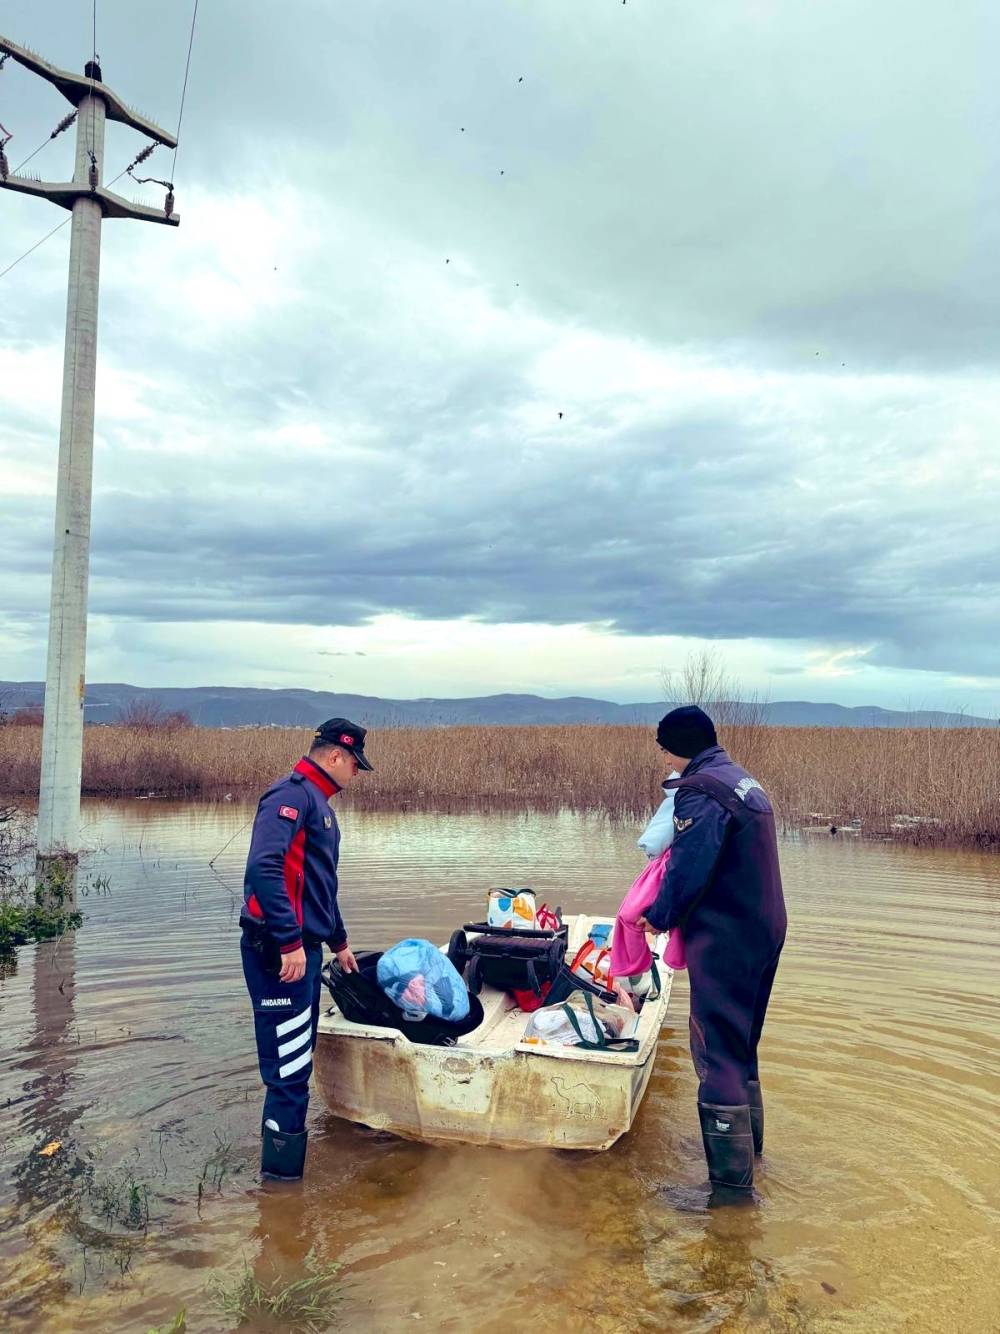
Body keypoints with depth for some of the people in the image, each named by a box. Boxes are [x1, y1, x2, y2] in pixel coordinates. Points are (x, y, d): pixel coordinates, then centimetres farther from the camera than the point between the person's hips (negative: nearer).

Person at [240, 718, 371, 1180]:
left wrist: (339, 942, 34)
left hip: (303, 949, 10)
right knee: (290, 1068, -4)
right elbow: (263, 868, -27)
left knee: (297, 1060, 18)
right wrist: (290, 942, -27)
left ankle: (284, 1155, 30)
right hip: (280, 951, -10)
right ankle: (283, 1171, 7)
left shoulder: (318, 803, 19)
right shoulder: (292, 794, -13)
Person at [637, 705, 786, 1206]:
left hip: (725, 939, -10)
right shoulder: (745, 782, 11)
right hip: (765, 929, 10)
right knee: (741, 1042, 24)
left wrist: (659, 917, -5)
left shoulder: (700, 792, -20)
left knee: (716, 1051, -1)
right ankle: (747, 1141, 40)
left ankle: (732, 1180, 5)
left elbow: (689, 870, -23)